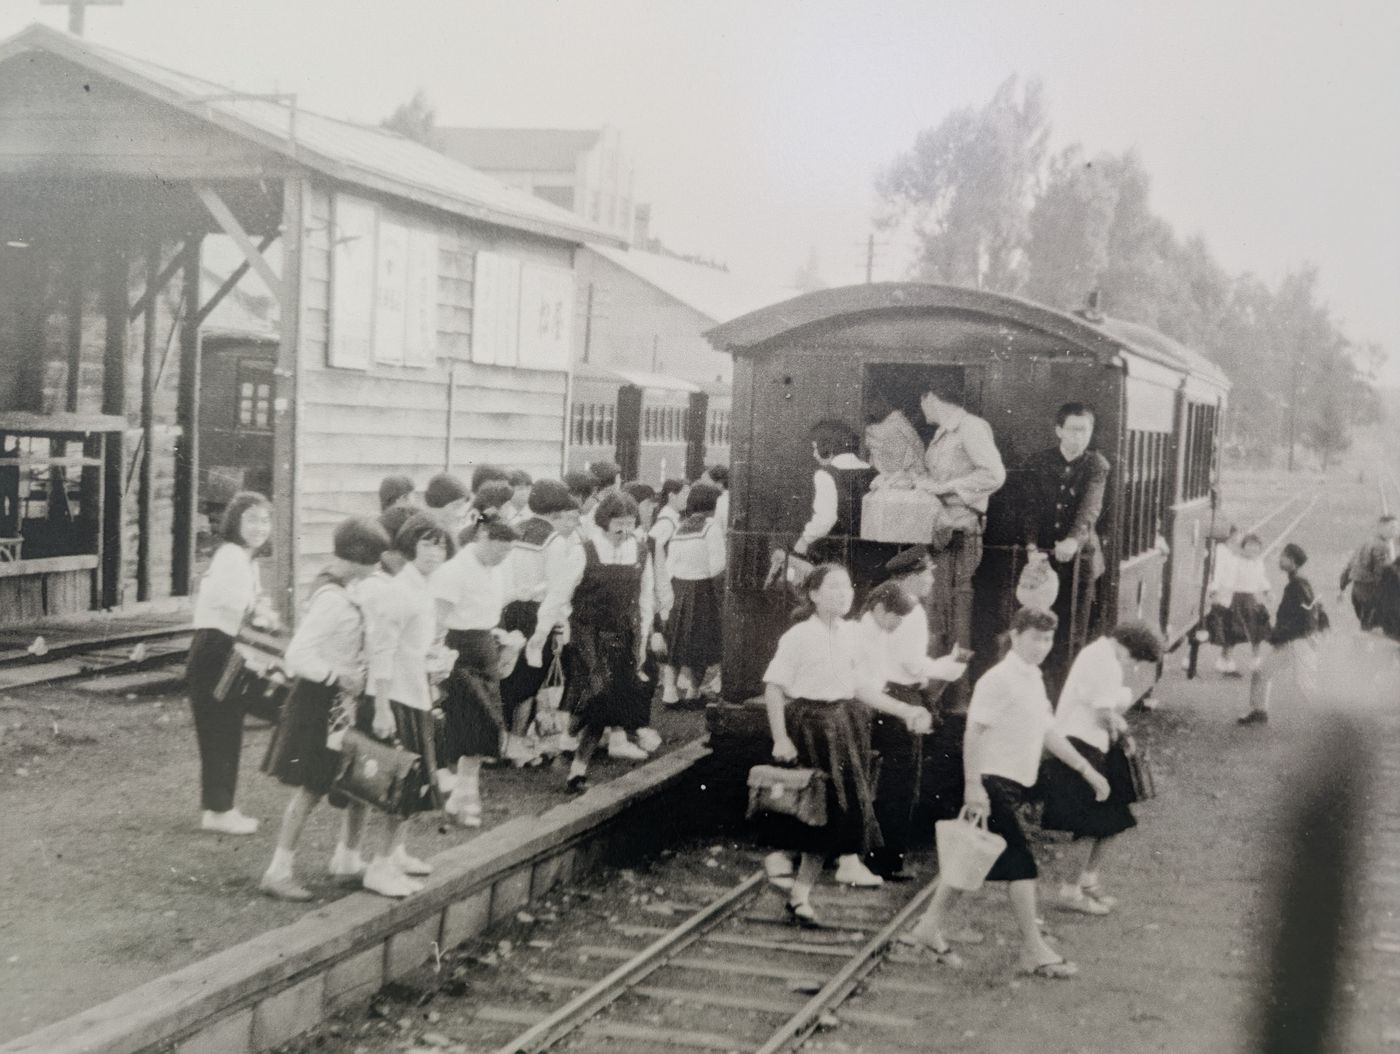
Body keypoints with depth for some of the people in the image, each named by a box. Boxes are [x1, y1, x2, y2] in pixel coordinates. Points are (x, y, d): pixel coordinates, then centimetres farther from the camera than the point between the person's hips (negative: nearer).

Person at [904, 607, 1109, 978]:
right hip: (993, 783, -9)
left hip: (1012, 785, 9)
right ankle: (1034, 951, 0)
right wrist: (973, 786, -23)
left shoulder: (1033, 680, 14)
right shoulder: (999, 680, -14)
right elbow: (974, 732, -18)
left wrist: (1086, 770, 20)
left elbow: (1048, 732, 22)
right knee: (1021, 863, -6)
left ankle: (930, 927, 22)